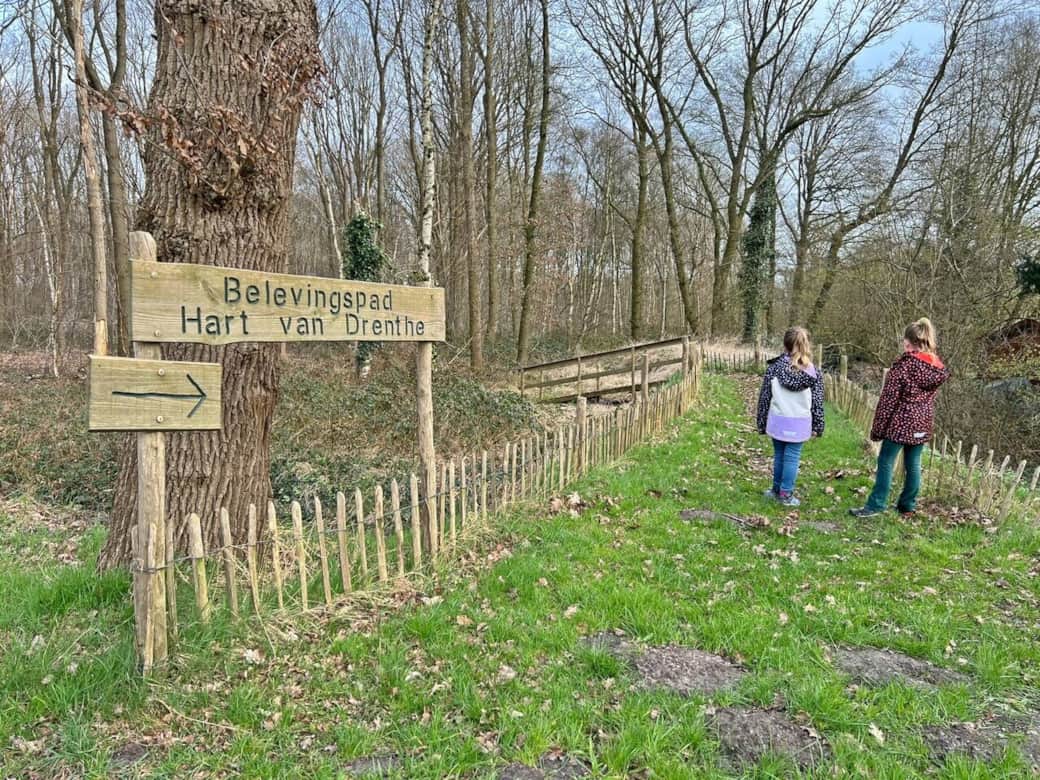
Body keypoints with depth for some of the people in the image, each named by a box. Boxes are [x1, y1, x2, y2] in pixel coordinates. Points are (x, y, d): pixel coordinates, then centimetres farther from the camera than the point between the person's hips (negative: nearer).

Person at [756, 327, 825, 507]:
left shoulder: (774, 367, -4)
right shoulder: (813, 371, -1)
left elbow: (765, 397, 0)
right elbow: (817, 402, 1)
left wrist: (761, 422, 7)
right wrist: (817, 426, 9)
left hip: (778, 421, 0)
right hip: (799, 423, 0)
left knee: (779, 456, 15)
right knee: (792, 458, 6)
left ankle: (777, 489, 27)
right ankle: (786, 494, 11)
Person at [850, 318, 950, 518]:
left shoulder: (904, 364, -14)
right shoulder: (938, 368, 7)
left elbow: (889, 397, -13)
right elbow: (930, 397, 12)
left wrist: (878, 427, -9)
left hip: (901, 421, -6)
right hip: (923, 423, 7)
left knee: (886, 462, 0)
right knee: (913, 465, 12)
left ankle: (876, 505, 2)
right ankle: (908, 505, 20)